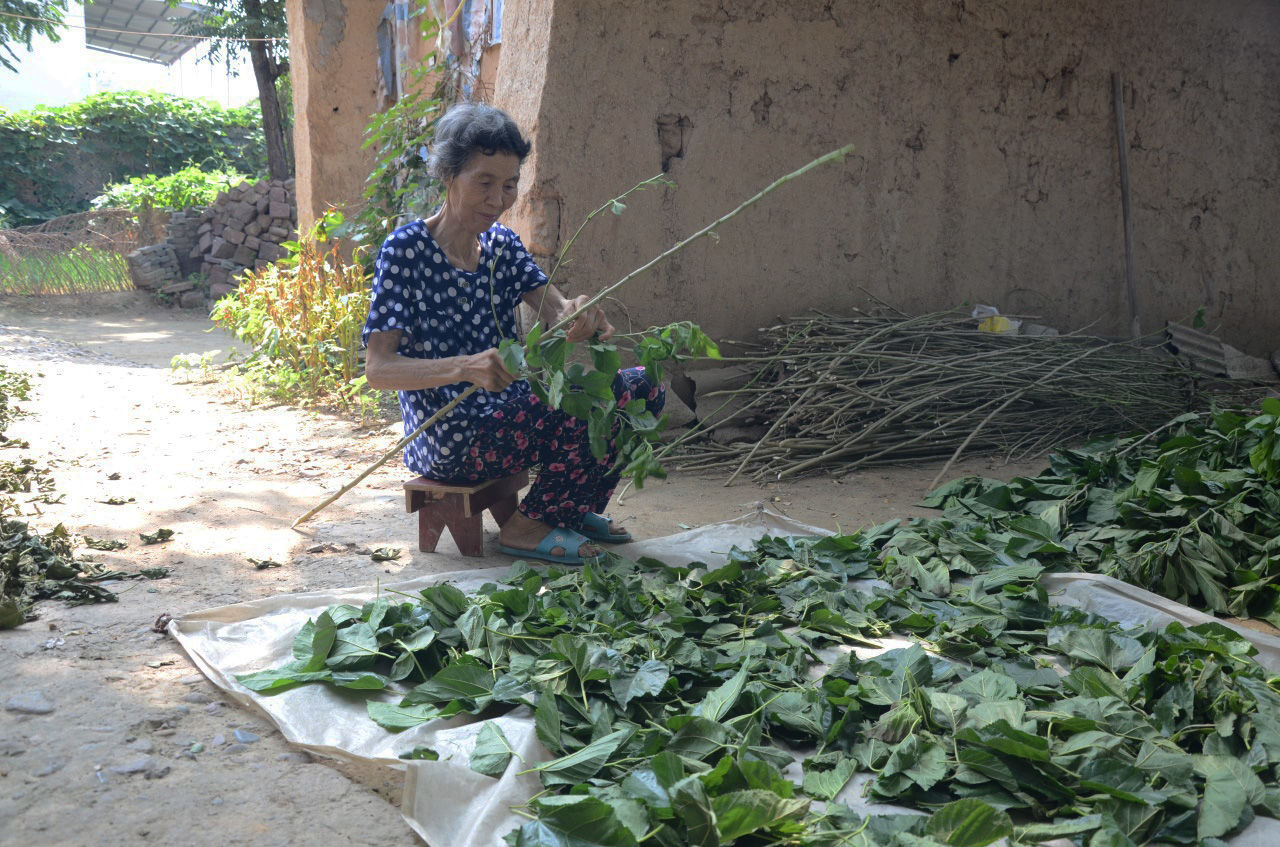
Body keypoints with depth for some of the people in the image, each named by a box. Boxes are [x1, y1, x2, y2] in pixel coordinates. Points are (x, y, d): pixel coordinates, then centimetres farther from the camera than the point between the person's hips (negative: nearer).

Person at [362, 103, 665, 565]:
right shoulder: (407, 249, -13)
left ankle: (575, 508, 13)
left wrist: (581, 317, -30)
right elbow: (377, 368, -21)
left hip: (508, 414, 8)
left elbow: (558, 312, -4)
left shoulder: (502, 244, 9)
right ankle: (527, 526, -5)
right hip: (450, 440, -7)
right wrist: (464, 368, -38)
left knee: (642, 387, -1)